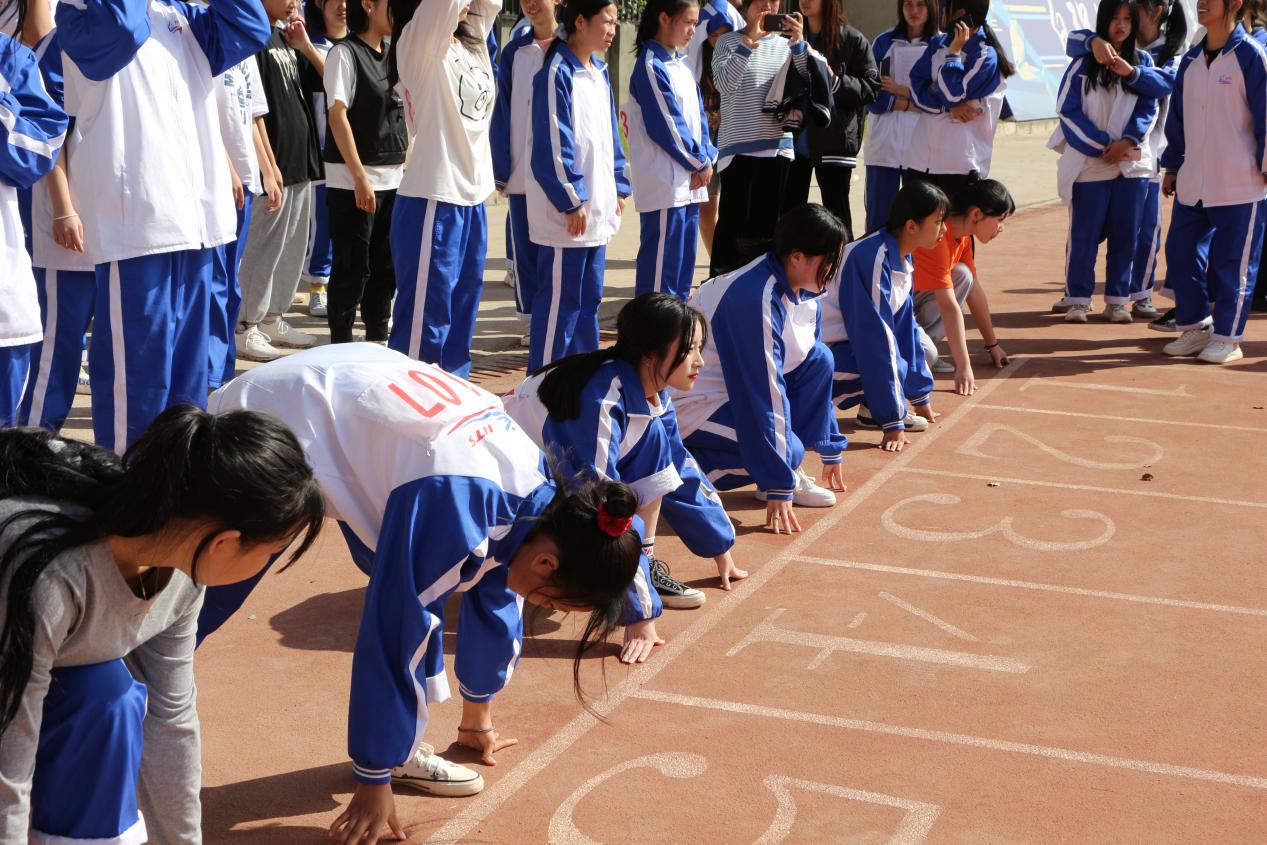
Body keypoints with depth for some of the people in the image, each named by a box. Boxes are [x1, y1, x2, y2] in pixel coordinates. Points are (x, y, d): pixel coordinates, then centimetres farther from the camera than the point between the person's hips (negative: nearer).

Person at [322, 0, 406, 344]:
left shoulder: (392, 56, 13)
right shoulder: (345, 53, -9)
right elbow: (337, 116, -14)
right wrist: (360, 176, -18)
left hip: (393, 180, 7)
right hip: (353, 183, -7)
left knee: (385, 266, 12)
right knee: (352, 268, -1)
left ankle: (378, 339, 23)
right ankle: (342, 348, 8)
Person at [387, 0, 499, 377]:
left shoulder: (472, 41, 12)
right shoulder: (417, 44, -10)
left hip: (472, 199, 8)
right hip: (432, 202, -8)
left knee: (461, 314, 15)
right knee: (423, 317, -4)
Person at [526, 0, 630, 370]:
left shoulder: (600, 72, 13)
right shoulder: (557, 73, -14)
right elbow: (552, 143, -17)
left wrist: (618, 187, 16)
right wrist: (571, 200, -17)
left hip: (597, 209, 9)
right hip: (566, 212, -9)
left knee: (589, 297, 14)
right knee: (559, 300, -4)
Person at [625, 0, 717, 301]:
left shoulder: (682, 66, 16)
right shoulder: (651, 65, -11)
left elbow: (698, 116, 16)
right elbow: (665, 125, -15)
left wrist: (706, 158, -1)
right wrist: (700, 162, -8)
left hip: (690, 180, 9)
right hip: (664, 182, -9)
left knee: (684, 259, 12)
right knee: (662, 258, -7)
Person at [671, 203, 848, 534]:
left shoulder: (803, 291, -2)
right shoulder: (756, 299, -30)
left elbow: (816, 369, 10)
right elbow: (763, 395, -29)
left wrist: (830, 451, 13)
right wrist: (779, 489, -26)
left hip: (735, 384, 9)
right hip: (694, 404, -9)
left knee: (819, 359, -7)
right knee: (788, 452, -24)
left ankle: (788, 472, 0)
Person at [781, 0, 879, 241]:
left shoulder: (853, 40, -4)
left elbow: (871, 88, -6)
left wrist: (836, 81, -19)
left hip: (833, 141, -4)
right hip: (794, 138, 4)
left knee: (837, 216, 1)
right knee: (789, 212, 7)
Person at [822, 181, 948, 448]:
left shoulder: (902, 257, 3)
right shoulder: (874, 259, -25)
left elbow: (906, 324, 12)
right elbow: (876, 338, -27)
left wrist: (921, 398, 14)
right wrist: (893, 424, -26)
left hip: (846, 340, 9)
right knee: (889, 364, -29)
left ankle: (871, 407, 4)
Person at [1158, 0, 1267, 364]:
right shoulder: (1191, 59, 10)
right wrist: (1172, 166, 18)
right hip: (1192, 183, 6)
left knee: (1232, 263, 1)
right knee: (1181, 252, 7)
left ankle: (1226, 337, 11)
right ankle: (1193, 326, 21)